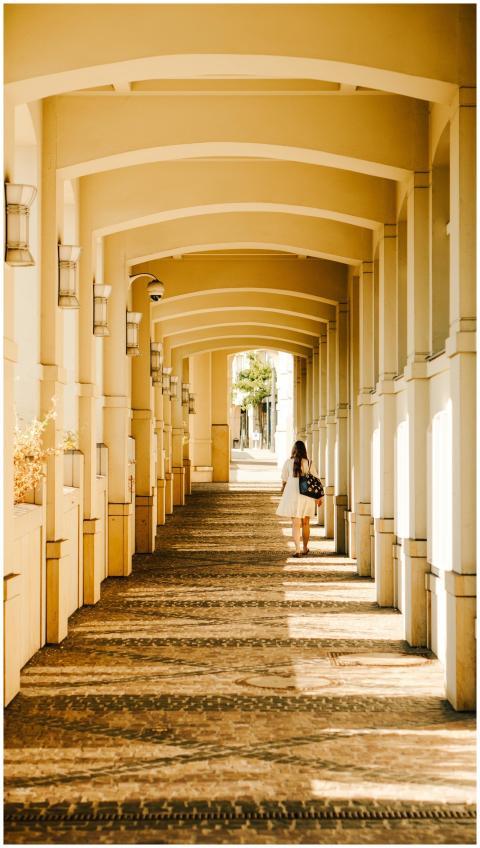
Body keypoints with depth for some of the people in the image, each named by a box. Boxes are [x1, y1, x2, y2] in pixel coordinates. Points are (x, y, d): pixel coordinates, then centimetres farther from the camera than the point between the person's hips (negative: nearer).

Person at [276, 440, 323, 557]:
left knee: (296, 523, -1)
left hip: (292, 495, -2)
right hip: (307, 495, 2)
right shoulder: (309, 463, -2)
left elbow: (284, 479, 3)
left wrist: (283, 488, 24)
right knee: (305, 523, 16)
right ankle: (305, 548, 28)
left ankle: (297, 549, -15)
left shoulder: (288, 462, -4)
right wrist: (319, 496, 6)